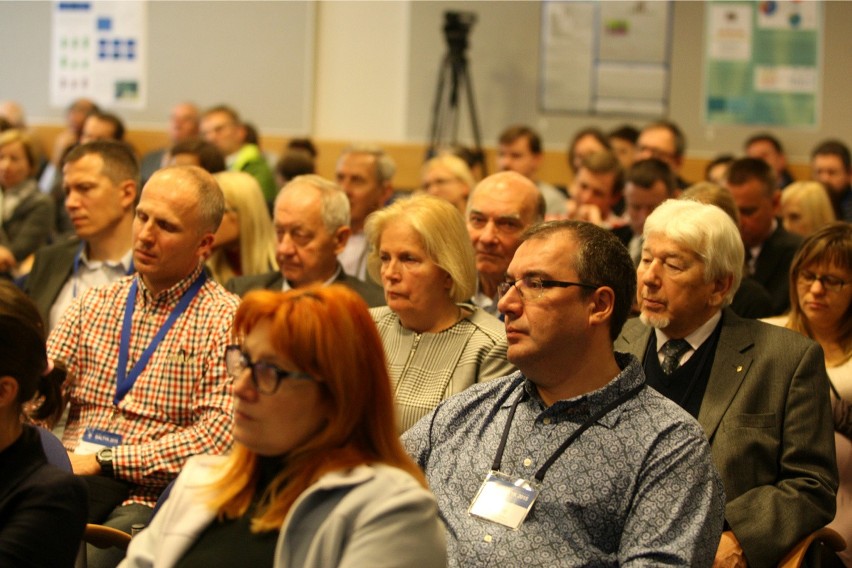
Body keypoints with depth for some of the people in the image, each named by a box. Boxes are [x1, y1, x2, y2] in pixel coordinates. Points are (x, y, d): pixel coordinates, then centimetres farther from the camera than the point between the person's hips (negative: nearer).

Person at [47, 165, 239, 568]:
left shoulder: (225, 320, 3)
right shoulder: (94, 305, 20)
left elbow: (218, 437, -9)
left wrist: (103, 461, -12)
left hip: (150, 496, -4)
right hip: (71, 479, 4)